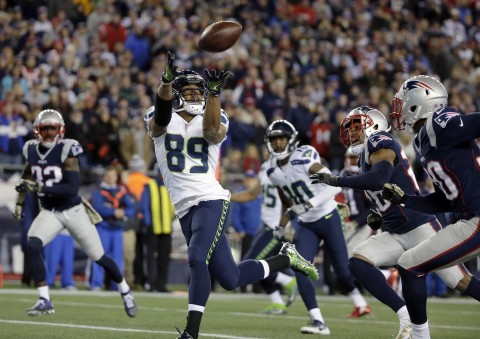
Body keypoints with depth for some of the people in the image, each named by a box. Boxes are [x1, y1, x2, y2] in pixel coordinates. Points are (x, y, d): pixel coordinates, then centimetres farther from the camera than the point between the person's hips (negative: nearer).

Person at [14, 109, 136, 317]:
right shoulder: (32, 150, -3)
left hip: (74, 211, -3)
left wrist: (39, 187, -33)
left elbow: (72, 188, -27)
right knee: (32, 245, -23)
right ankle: (45, 301, -18)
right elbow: (27, 177, 20)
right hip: (50, 212, 3)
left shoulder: (66, 150, -20)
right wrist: (20, 202, 18)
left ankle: (125, 292, 33)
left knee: (98, 256, 7)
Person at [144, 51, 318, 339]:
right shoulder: (161, 121, 8)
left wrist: (214, 93, -34)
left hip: (210, 200, -3)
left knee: (197, 260, -26)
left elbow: (211, 130, -20)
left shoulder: (214, 120, 5)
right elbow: (162, 113, -17)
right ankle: (286, 259, 30)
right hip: (185, 209, 3)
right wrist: (167, 80, -36)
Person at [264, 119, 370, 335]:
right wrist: (282, 225, 6)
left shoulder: (304, 160, -22)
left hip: (328, 218, -5)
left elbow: (335, 185, -32)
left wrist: (309, 204, -38)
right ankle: (318, 322, -15)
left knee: (343, 271, 2)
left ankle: (360, 303, 34)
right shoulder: (273, 170, -1)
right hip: (306, 224, 5)